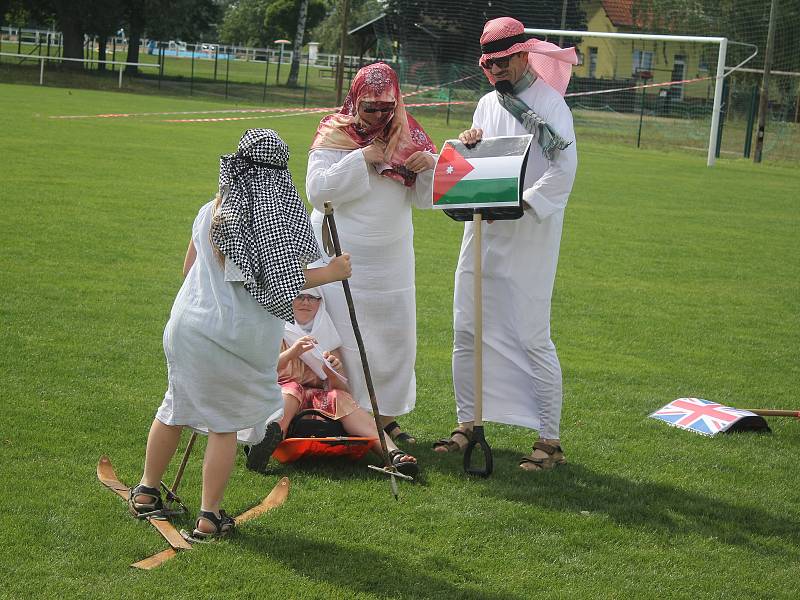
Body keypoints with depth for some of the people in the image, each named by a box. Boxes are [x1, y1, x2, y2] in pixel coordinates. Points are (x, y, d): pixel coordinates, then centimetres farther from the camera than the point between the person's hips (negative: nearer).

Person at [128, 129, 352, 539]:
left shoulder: (211, 210, 6)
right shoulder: (276, 214, -11)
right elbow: (285, 282, -12)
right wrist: (331, 273, 2)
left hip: (187, 324, 5)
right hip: (237, 336, -5)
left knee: (176, 407, 21)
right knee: (224, 423, 7)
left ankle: (146, 492, 35)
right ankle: (209, 517, 11)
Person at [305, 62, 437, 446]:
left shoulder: (408, 138, 6)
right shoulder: (334, 136, -4)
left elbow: (424, 199, 8)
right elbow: (317, 190, -15)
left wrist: (430, 166, -13)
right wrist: (361, 159, -20)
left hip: (391, 259, 4)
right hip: (341, 256, -4)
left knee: (395, 338, 5)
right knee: (343, 337, -5)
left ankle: (386, 416, 16)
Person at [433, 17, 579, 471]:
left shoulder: (549, 102, -8)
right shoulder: (488, 104, 14)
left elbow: (564, 169, -18)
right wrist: (468, 147, -4)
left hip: (529, 237, -7)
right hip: (482, 233, 7)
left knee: (532, 337, -9)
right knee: (468, 330, 10)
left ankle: (550, 440, -3)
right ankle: (469, 423, 23)